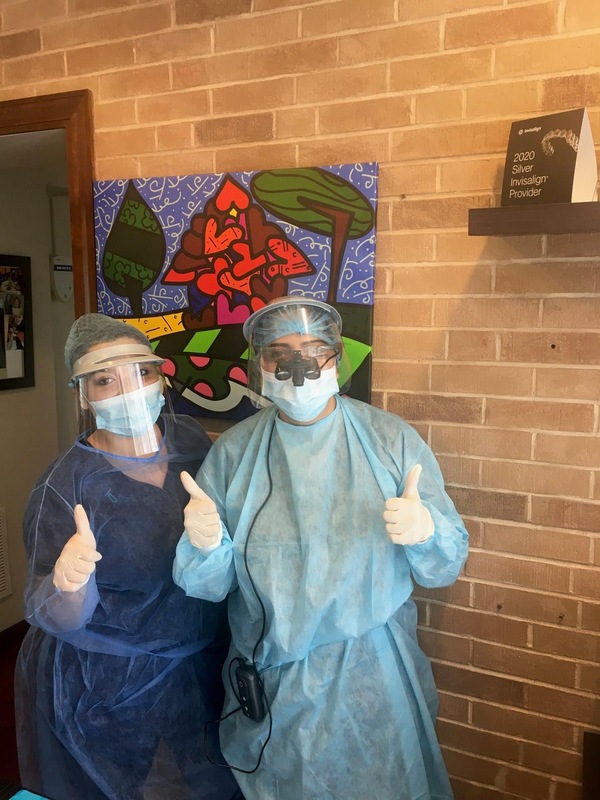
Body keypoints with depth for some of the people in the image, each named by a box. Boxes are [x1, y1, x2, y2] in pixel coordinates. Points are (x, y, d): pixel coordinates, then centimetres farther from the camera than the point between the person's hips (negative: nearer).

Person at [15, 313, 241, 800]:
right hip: (108, 690, -4)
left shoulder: (192, 439, -9)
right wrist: (69, 583, -38)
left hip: (205, 669, 5)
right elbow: (58, 619, -18)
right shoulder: (65, 487, -21)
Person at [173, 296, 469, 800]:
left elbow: (447, 566, -5)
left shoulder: (393, 440, -7)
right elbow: (209, 586, -2)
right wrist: (204, 547, -24)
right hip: (269, 687, 1)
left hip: (374, 682, -1)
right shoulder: (232, 452, -4)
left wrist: (426, 532, -27)